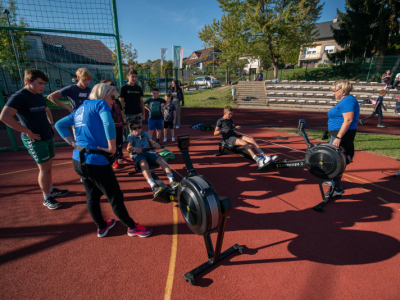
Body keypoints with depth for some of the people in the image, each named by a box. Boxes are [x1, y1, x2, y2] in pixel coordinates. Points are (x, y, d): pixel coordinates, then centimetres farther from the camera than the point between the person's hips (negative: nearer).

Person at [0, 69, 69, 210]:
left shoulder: (39, 96, 9)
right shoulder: (19, 96, -15)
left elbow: (47, 110, 30)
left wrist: (51, 123, 13)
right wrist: (27, 131, -23)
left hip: (48, 137, 8)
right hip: (35, 140, -8)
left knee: (48, 166, 17)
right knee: (45, 169, -4)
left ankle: (51, 190, 32)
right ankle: (46, 198, 11)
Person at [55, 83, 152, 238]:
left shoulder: (80, 109, 18)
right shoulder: (100, 103, -6)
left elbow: (60, 124, 21)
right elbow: (108, 123, -26)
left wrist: (72, 143, 13)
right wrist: (112, 147, -19)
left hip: (78, 160, 9)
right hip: (96, 161, -9)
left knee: (92, 195, 21)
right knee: (115, 196, 4)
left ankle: (101, 226, 39)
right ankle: (132, 227, 20)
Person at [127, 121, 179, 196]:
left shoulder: (145, 134, 34)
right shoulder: (131, 136, 24)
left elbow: (151, 141, 17)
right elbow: (128, 148, 4)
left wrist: (155, 144, -11)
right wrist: (135, 148, -22)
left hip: (149, 151, 3)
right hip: (138, 154, -3)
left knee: (161, 159, -30)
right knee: (143, 163, -39)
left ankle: (172, 181, -47)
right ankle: (153, 186, -60)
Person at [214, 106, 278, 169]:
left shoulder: (230, 120, 23)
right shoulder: (220, 121, 2)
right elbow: (215, 133, -2)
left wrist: (236, 127, 17)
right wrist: (221, 131, -21)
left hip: (235, 135, 8)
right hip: (228, 138, -7)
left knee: (251, 139, -16)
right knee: (244, 143, -33)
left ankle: (265, 157, -26)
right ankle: (258, 161, -46)